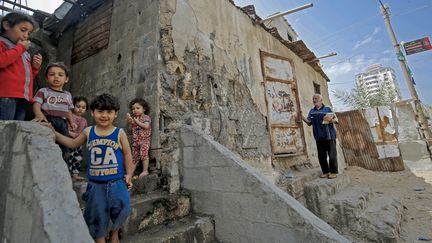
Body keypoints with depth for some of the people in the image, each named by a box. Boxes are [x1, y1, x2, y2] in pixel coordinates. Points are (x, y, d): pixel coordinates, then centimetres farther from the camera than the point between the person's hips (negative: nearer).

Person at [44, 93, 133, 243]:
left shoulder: (119, 133, -6)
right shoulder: (88, 132, 3)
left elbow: (127, 154, 0)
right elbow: (73, 144, 21)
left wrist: (129, 174, -3)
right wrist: (53, 132, 18)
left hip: (116, 182, -2)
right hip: (95, 183, 3)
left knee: (122, 209, -5)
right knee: (97, 215, 13)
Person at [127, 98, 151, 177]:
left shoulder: (146, 117, -1)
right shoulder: (134, 118, 17)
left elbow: (146, 126, -20)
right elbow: (130, 129, 16)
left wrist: (136, 121, -15)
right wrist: (130, 122, -2)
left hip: (144, 140, -6)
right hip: (135, 141, 6)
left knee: (143, 153, -21)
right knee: (134, 157, 10)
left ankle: (145, 171, -14)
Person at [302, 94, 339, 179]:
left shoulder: (327, 109, 3)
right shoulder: (311, 111, 13)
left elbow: (336, 119, 3)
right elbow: (309, 122, 8)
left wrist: (331, 120, -19)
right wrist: (302, 117, -9)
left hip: (329, 136, -4)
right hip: (319, 138, 4)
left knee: (332, 155, 1)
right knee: (321, 156, 8)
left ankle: (333, 172, 13)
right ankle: (325, 172, 20)